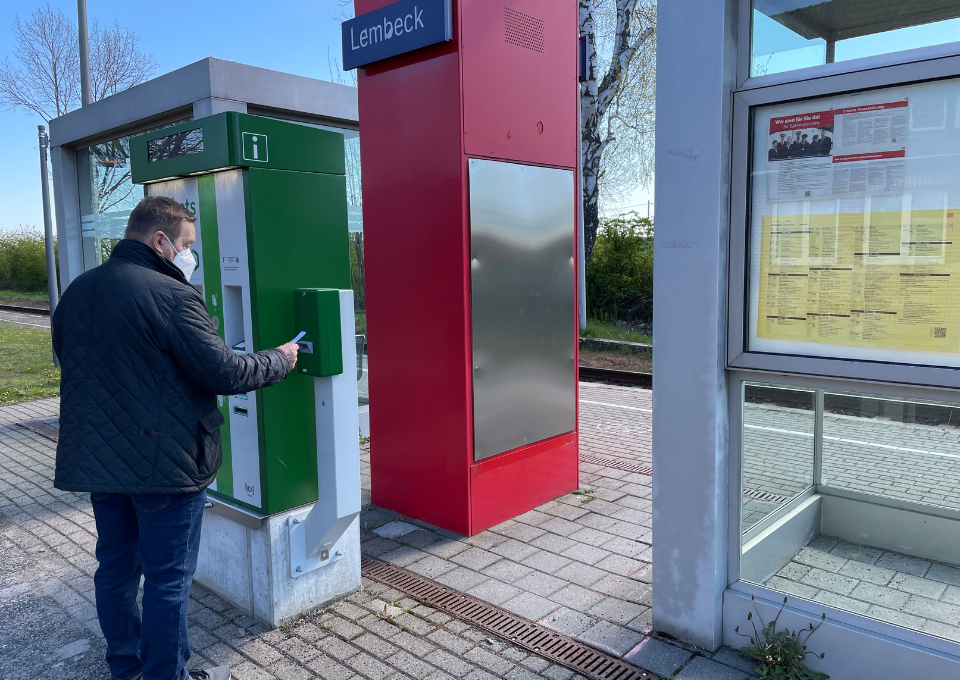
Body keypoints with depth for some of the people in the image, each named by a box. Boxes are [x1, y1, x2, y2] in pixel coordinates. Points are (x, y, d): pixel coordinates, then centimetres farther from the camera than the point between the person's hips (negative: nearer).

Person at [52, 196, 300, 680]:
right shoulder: (171, 295, -19)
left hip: (94, 459, 8)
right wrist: (279, 360, -4)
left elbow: (67, 357, 19)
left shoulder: (77, 291, 6)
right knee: (168, 579, 7)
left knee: (116, 566, 21)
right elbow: (224, 372, -20)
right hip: (164, 463, -8)